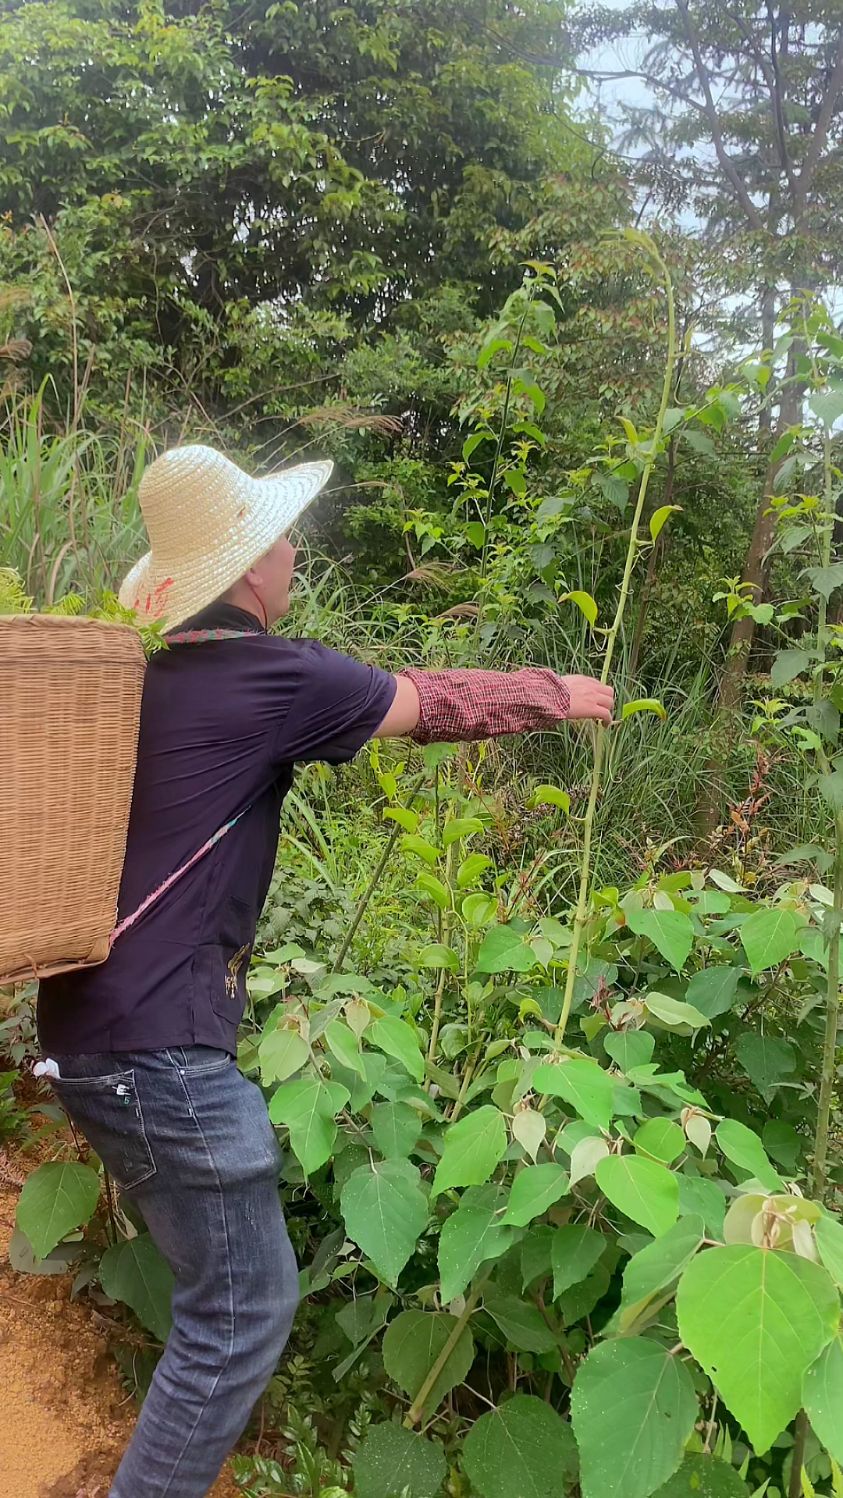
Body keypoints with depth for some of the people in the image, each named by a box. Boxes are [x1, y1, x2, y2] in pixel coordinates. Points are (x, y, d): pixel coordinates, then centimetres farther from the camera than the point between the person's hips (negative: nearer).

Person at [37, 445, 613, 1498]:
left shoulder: (149, 677, 8)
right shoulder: (276, 677, -13)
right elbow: (440, 704, -2)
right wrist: (564, 694, 12)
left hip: (88, 1027, 9)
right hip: (157, 1046, -9)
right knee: (246, 1305, 4)